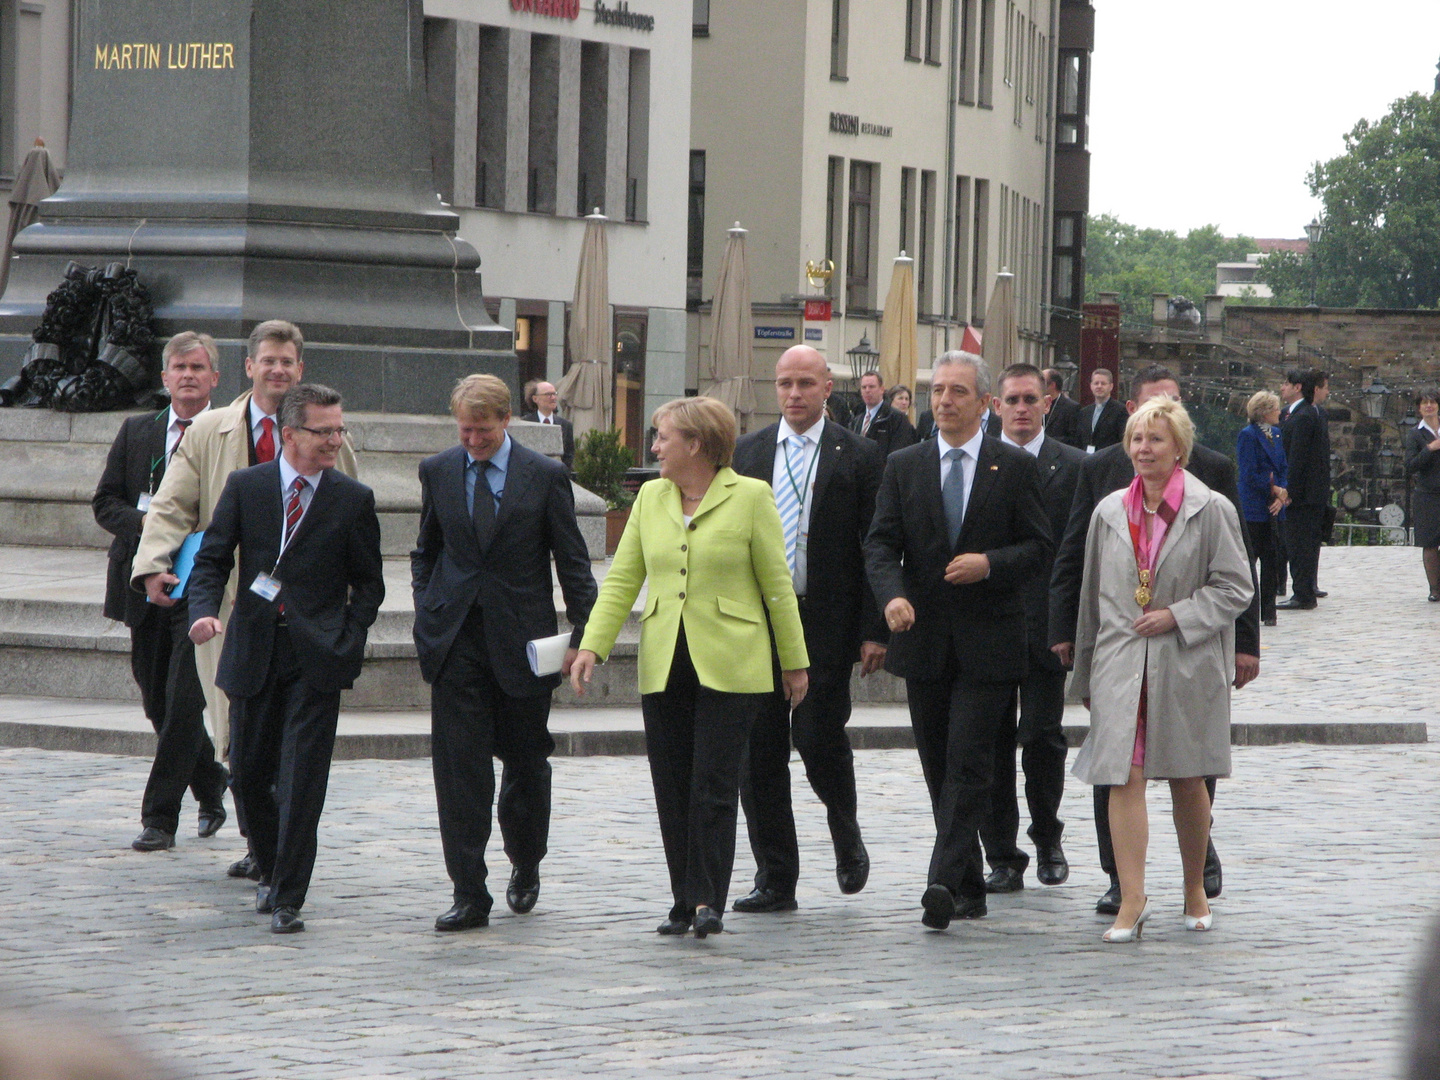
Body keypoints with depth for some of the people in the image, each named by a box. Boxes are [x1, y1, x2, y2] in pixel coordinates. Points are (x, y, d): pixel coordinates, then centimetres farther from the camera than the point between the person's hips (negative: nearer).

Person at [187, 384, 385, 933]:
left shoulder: (354, 499, 3)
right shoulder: (244, 487, 5)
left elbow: (369, 583, 9)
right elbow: (212, 559, 4)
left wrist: (349, 640, -5)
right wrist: (204, 611, -15)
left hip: (316, 657, -2)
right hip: (253, 652, 2)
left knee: (302, 779, -10)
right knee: (249, 772, 10)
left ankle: (287, 899, -6)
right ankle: (271, 872, 34)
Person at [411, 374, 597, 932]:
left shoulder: (545, 476, -3)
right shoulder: (438, 472, 6)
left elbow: (572, 561, 1)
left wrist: (584, 632, -4)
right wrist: (427, 614, 7)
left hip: (522, 640, -1)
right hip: (455, 639, 2)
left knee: (526, 762, 9)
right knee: (459, 767, -5)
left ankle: (525, 867, 34)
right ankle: (469, 895, -4)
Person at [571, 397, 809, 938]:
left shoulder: (750, 497, -3)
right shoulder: (650, 497, 11)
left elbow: (777, 584, 1)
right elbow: (622, 578, 11)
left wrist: (794, 661, 3)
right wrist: (593, 645, -1)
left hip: (729, 665, -5)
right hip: (663, 665, 5)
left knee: (713, 787, -8)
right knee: (672, 789, 5)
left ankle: (707, 902, -4)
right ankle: (685, 900, 13)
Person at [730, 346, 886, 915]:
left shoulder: (858, 456, 1)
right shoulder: (746, 452, 11)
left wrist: (874, 631, -8)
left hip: (826, 623, -4)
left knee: (819, 736, -9)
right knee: (758, 750, 2)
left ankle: (847, 835, 22)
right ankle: (775, 880, 10)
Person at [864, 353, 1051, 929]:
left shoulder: (1015, 467, 2)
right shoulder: (903, 466, 9)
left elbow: (1039, 547, 2)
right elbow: (880, 545, 2)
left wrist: (989, 564, -16)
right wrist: (893, 595, -17)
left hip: (987, 641, -3)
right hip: (924, 638, 4)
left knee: (967, 766, -12)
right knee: (939, 768, 8)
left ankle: (944, 882, -19)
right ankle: (969, 888, 18)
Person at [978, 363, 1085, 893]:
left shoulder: (1073, 466, 4)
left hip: (1045, 625, -1)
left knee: (1043, 737, -4)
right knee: (992, 741, 2)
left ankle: (1048, 840, 19)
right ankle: (1002, 858, 8)